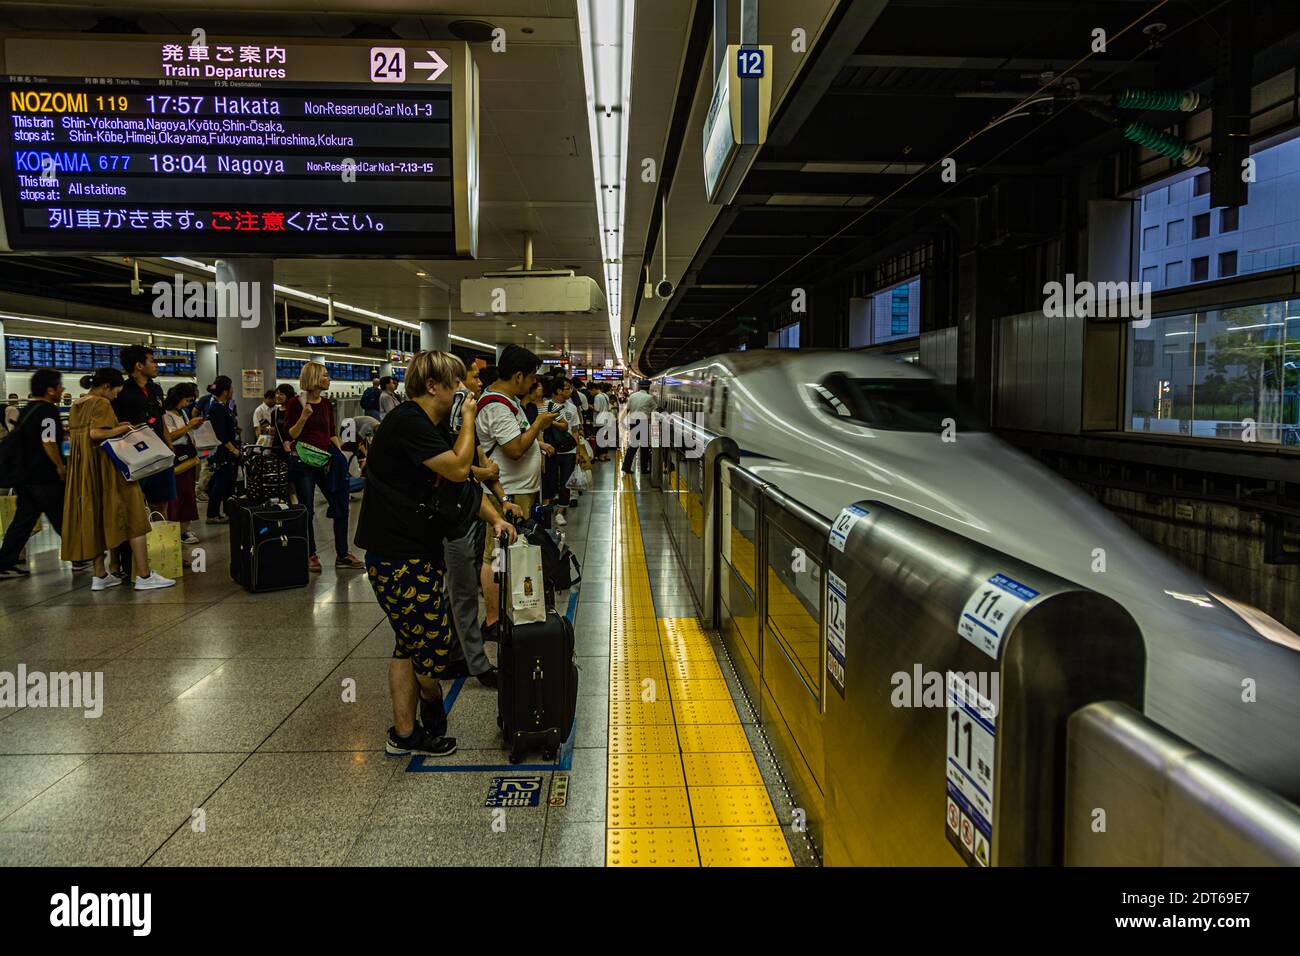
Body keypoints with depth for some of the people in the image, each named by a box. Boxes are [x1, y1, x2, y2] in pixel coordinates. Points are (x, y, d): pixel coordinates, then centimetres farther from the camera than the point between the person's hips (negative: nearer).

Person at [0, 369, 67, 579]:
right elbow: (48, 442, -21)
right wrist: (61, 466, -13)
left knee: (22, 520, 9)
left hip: (25, 475, 9)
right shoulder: (48, 410, -14)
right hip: (46, 478, -8)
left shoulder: (27, 410, 15)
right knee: (63, 520, 2)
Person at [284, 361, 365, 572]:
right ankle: (311, 556, 14)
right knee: (307, 510, 2)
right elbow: (290, 435, -7)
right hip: (303, 462, -5)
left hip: (326, 460, 5)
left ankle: (342, 554, 10)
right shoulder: (295, 403, -5)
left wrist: (340, 455, 5)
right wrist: (304, 417, -21)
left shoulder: (327, 404, 10)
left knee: (341, 506, 1)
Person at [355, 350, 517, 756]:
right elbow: (458, 468, -24)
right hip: (399, 557, -11)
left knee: (411, 641, 15)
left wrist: (495, 518, 9)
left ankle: (404, 733, 24)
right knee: (432, 642, -1)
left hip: (421, 550, 11)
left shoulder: (433, 427, 15)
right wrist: (469, 419, -11)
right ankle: (432, 704, 28)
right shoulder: (407, 423, -18)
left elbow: (461, 484, 20)